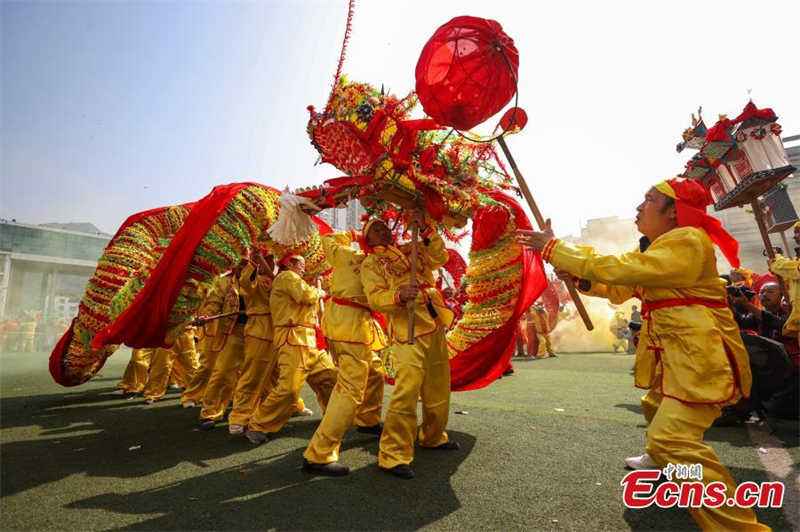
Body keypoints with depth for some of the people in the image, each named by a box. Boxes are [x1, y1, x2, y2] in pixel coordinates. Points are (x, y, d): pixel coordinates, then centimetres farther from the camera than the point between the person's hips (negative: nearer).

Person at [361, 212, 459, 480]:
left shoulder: (412, 249, 17)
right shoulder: (371, 263, 2)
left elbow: (440, 258, 5)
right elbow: (375, 298, -10)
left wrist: (425, 230, -4)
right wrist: (399, 296, -28)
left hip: (436, 327, 6)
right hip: (407, 331, -6)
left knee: (438, 388, 16)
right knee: (406, 391, -16)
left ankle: (434, 437, 37)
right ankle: (393, 456, -2)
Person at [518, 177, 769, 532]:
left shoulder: (688, 241, -17)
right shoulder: (662, 249, 17)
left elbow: (619, 269, -28)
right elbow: (618, 290, 15)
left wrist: (553, 248, -24)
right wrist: (572, 273, -1)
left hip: (699, 354, -11)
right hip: (676, 354, 11)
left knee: (673, 439, -19)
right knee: (656, 406, 29)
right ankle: (662, 459, 56)